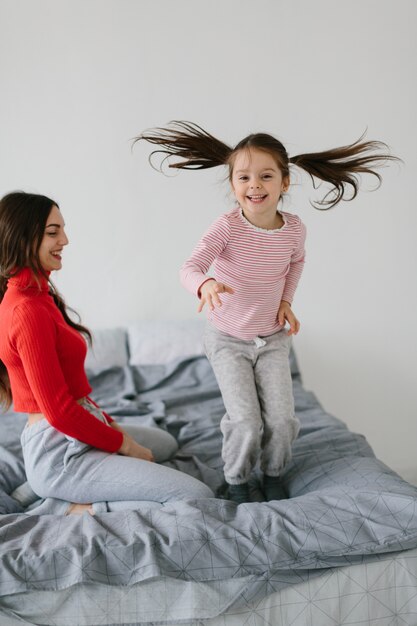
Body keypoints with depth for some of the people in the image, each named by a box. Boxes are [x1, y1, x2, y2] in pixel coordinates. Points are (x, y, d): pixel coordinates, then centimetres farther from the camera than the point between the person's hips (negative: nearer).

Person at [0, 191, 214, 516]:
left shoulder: (35, 294, 9)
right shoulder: (28, 312, -22)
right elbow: (59, 412, -21)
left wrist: (110, 423, 13)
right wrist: (123, 444, -9)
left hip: (77, 431, 10)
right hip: (61, 452, -10)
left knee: (166, 443, 34)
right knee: (200, 498, -17)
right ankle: (72, 509, -6)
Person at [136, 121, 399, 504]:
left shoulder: (294, 228, -10)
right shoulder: (228, 227, -21)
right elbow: (190, 268, -30)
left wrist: (286, 300, 2)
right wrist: (205, 283, -52)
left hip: (272, 338, 3)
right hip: (228, 340, -3)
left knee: (282, 420, -4)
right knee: (246, 423, -12)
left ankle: (273, 474, 27)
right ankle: (236, 482, 19)